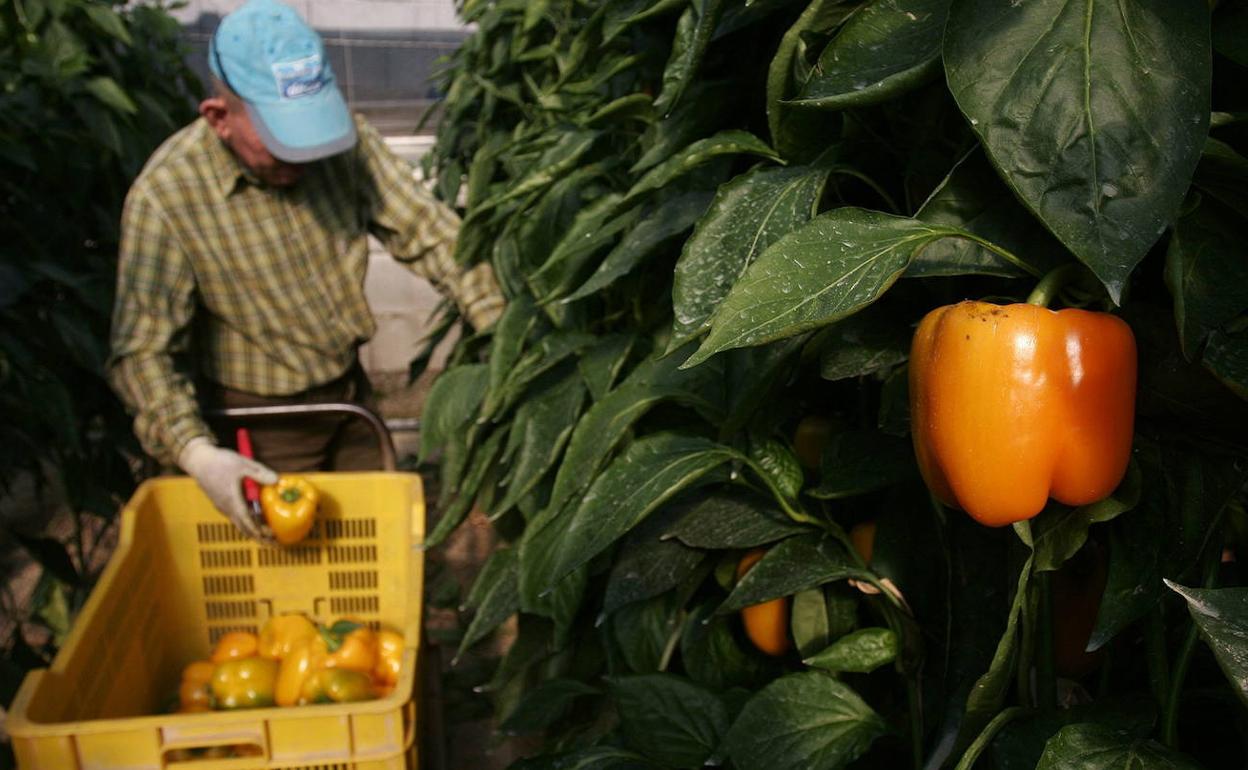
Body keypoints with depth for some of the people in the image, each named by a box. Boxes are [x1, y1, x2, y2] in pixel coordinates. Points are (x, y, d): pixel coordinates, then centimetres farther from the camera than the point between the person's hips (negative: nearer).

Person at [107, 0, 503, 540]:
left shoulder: (345, 140, -15)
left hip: (351, 393, 4)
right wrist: (197, 452, -37)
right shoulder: (165, 194, -24)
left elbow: (427, 231, -13)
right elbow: (142, 349, -22)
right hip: (261, 420, -4)